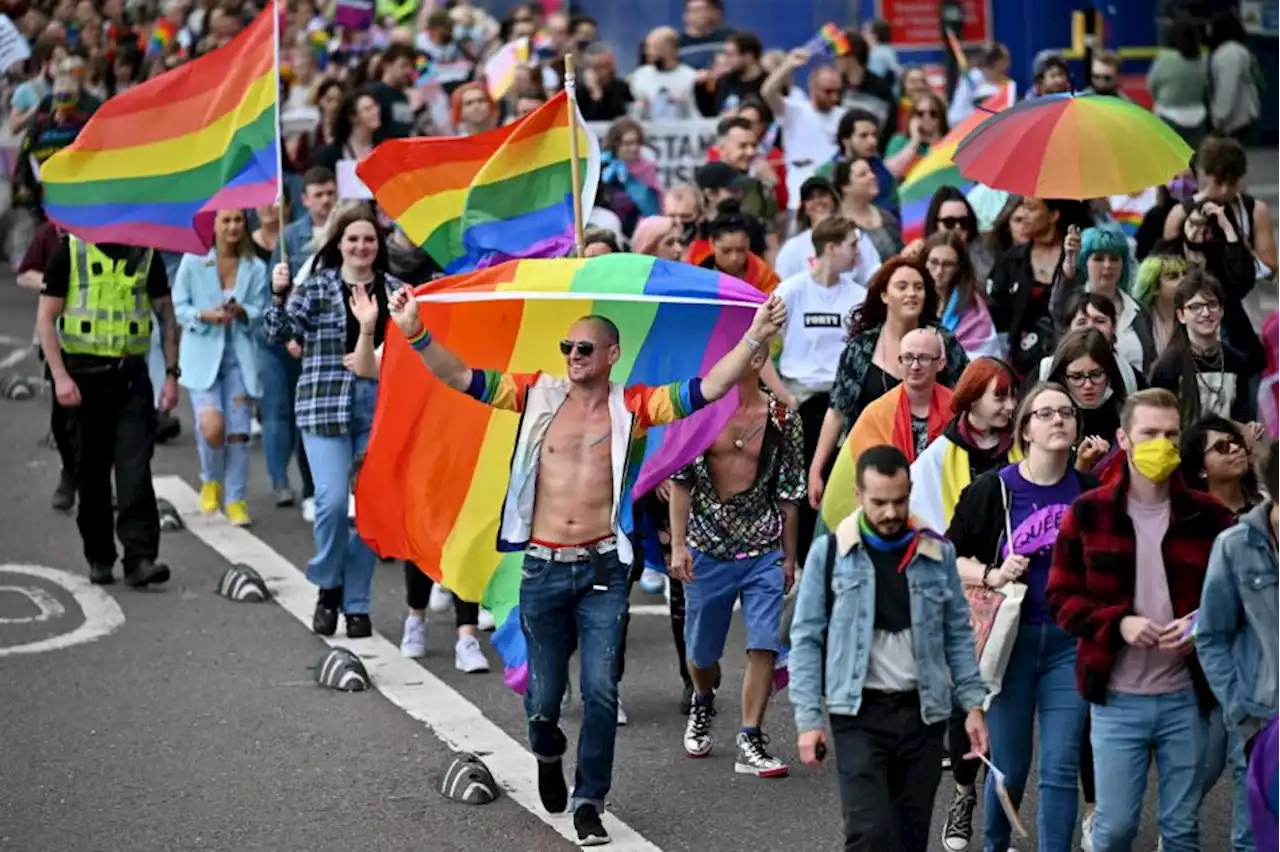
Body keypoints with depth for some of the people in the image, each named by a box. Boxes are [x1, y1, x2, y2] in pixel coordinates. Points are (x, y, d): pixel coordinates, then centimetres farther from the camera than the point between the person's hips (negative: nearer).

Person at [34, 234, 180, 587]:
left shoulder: (146, 253, 8)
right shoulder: (71, 251, 1)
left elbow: (166, 314, 13)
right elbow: (46, 318, -1)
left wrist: (171, 373, 4)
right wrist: (60, 376, -11)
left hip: (132, 376, 1)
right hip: (84, 375, -1)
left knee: (135, 468, -11)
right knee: (92, 473, 7)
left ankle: (140, 558, -15)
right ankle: (99, 558, 19)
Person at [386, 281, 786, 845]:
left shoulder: (632, 407, 1)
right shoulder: (539, 396, 3)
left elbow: (706, 389, -7)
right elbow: (461, 378, -2)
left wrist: (755, 338, -19)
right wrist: (416, 334, -15)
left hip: (603, 569, -1)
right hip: (544, 569, 1)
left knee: (601, 691, -7)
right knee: (543, 697, 10)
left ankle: (589, 801, 6)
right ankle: (549, 757, 43)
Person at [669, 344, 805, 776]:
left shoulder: (782, 416, 1)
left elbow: (790, 491, 7)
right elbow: (681, 481, -1)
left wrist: (788, 556, 9)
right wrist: (678, 545, -8)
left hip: (764, 550, 0)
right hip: (708, 548, 0)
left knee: (764, 647, -9)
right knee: (701, 649, 12)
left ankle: (750, 741, -5)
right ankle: (702, 704, 44)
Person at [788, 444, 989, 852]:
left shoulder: (938, 553, 6)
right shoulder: (829, 552, -1)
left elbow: (958, 634, 11)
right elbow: (806, 639, 0)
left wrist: (973, 704, 3)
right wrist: (808, 718, -6)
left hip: (923, 712, 3)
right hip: (859, 715, -3)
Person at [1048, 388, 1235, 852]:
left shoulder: (1209, 516, 1)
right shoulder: (1087, 513, -1)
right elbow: (1060, 597, 0)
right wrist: (1119, 623, -16)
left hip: (1186, 696, 1)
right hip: (1117, 698, -1)